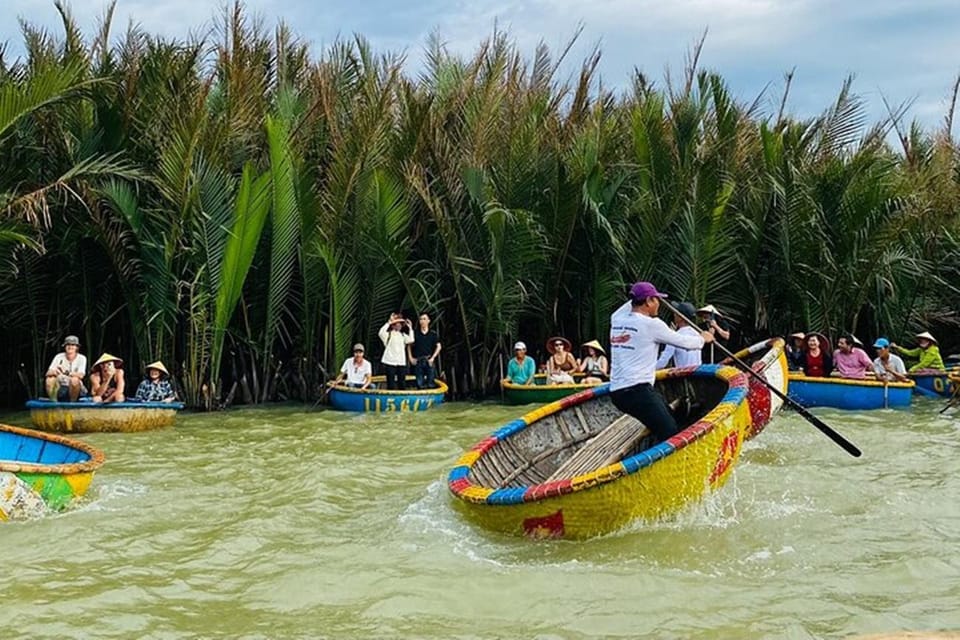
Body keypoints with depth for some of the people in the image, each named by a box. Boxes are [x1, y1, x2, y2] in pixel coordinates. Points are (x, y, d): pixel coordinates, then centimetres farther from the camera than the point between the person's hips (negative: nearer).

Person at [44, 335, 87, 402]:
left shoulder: (81, 358, -9)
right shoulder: (59, 357, -2)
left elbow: (81, 375, -24)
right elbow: (48, 373, -10)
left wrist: (66, 373, -41)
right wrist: (54, 372, -35)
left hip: (75, 388, -3)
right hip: (60, 387, 3)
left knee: (74, 380, -34)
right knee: (50, 379, -25)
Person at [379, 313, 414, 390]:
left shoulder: (403, 335, 15)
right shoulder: (388, 334, -1)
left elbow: (411, 340, -1)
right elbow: (381, 333, -22)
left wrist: (410, 328, 0)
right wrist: (388, 323, -23)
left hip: (401, 362, 5)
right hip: (390, 362, -5)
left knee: (402, 384, 8)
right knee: (391, 384, -4)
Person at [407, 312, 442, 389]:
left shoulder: (433, 334, 1)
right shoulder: (415, 333, 2)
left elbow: (439, 346, 4)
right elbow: (409, 346, 10)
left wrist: (432, 358, -4)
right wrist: (411, 358, 2)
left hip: (429, 361, 0)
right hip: (418, 361, 1)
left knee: (430, 384, 0)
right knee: (420, 384, 4)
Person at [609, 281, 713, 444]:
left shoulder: (617, 319, 12)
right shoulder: (651, 324, -6)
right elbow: (684, 342, 6)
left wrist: (637, 296, 51)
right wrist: (703, 339, 24)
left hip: (617, 391, 8)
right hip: (637, 391, -8)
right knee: (670, 436, -11)